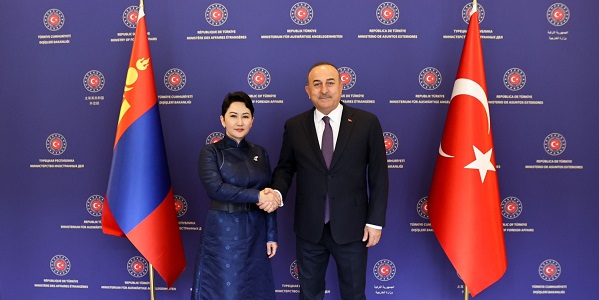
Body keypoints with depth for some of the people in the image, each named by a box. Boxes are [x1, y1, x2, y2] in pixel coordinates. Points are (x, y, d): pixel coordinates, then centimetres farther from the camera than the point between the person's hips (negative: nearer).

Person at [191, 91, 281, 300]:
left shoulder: (260, 153, 8)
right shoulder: (211, 152, -4)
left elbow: (270, 198, 8)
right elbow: (215, 188, -20)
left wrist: (271, 235, 4)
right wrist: (256, 196, -21)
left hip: (255, 233, 4)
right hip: (223, 232, -4)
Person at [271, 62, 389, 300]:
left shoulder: (367, 122, -6)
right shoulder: (294, 126, 0)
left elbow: (378, 176, -3)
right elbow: (285, 168, 7)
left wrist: (375, 221, -6)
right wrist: (277, 192, -14)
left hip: (351, 227, -1)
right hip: (309, 228, 2)